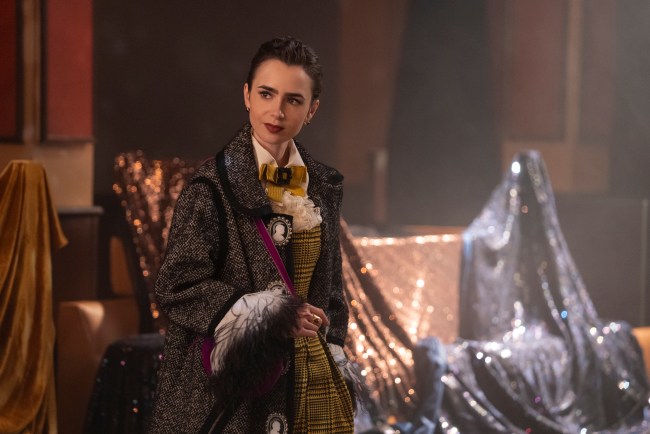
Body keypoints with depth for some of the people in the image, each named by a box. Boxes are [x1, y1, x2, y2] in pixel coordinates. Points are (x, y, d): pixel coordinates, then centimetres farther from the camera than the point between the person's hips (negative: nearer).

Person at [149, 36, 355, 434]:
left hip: (310, 382, 5)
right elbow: (178, 286, -13)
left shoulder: (324, 188, 7)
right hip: (237, 382, -5)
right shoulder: (214, 185, -9)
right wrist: (266, 315, -19)